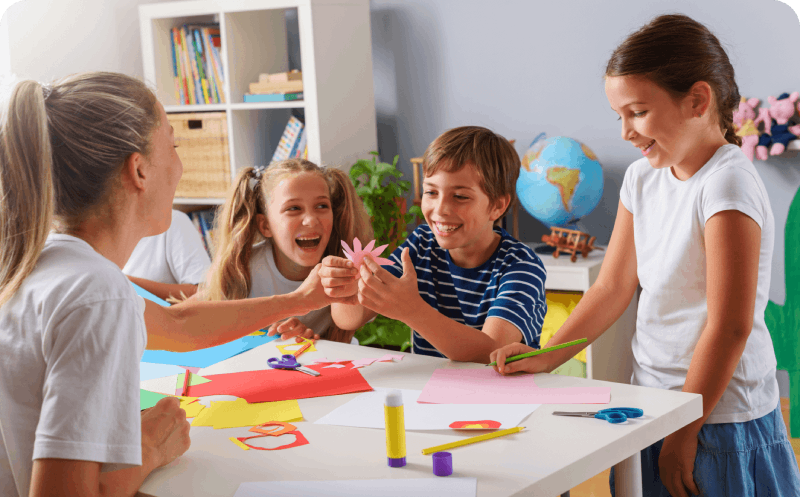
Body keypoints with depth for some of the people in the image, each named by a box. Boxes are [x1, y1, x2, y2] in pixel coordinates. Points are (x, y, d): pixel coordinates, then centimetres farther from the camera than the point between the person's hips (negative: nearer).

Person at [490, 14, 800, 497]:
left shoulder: (726, 185, -18)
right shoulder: (643, 177, 6)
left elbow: (730, 326, -20)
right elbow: (613, 288, 9)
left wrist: (684, 430, -15)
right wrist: (546, 359, -1)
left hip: (719, 419, -7)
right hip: (650, 404, 7)